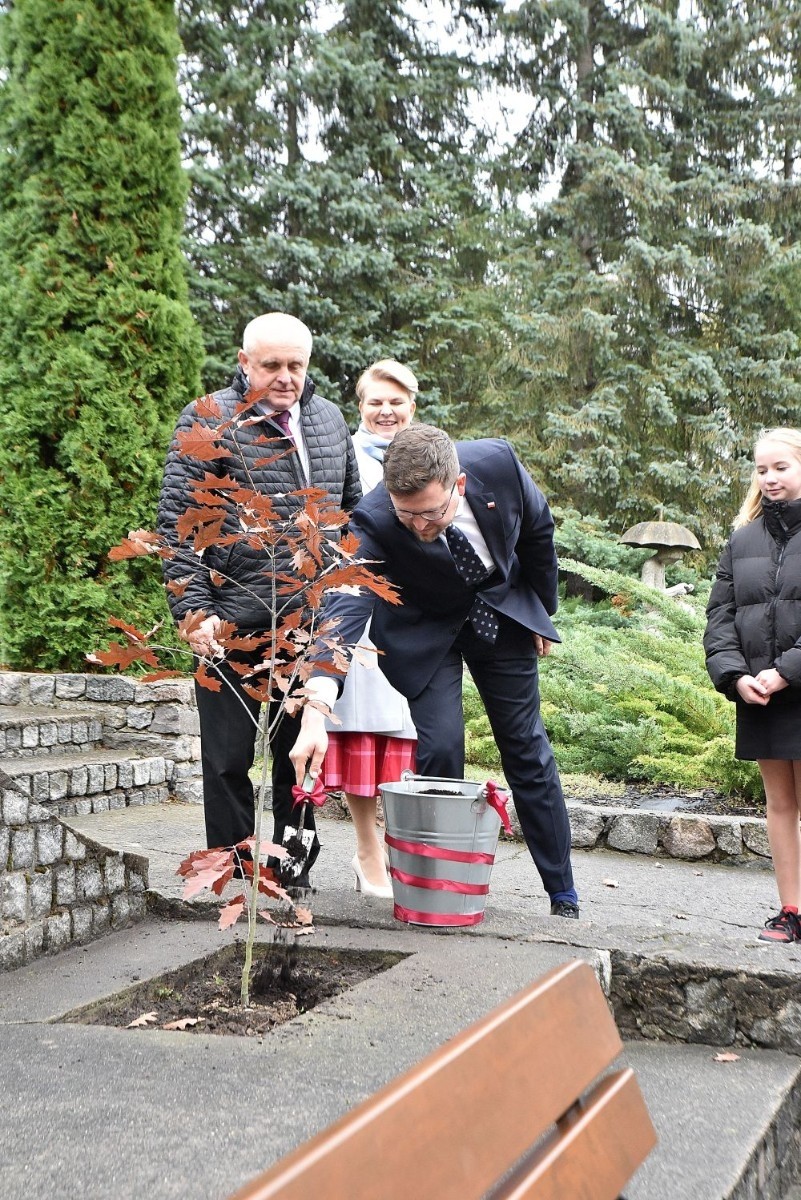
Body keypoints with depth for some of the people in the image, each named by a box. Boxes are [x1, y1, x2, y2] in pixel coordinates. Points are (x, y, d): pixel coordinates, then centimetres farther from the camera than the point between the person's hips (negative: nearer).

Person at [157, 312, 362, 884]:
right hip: (233, 621, -4)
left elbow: (353, 506, 22)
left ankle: (295, 872, 27)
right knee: (229, 756, 5)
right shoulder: (208, 419, -4)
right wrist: (194, 609, -14)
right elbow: (177, 524, -7)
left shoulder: (329, 418, 12)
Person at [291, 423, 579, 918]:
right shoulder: (373, 522, -35)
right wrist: (317, 711, -61)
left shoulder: (498, 461, -27)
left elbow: (538, 528, -6)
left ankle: (564, 896, 21)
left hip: (505, 614, 2)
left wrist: (544, 612, 5)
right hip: (426, 630, -2)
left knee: (528, 748, 7)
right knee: (440, 748, -16)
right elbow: (345, 606, -47)